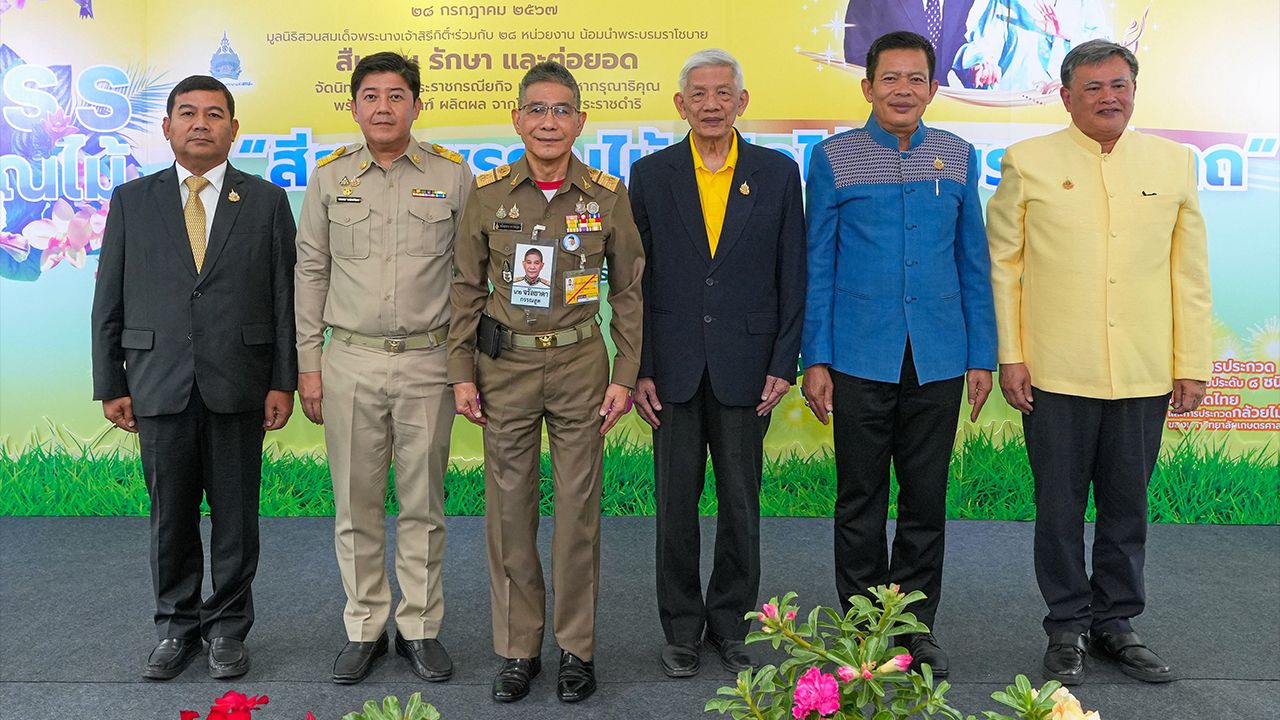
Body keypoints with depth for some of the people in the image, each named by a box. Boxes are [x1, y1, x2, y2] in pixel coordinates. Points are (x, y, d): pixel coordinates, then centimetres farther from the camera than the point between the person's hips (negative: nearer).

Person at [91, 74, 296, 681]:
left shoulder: (267, 202, 4)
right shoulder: (131, 200, 7)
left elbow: (284, 299, 2)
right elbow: (108, 301, 7)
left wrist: (283, 381, -3)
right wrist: (110, 385, 3)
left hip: (238, 388, -1)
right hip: (160, 386, 1)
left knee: (235, 516, 7)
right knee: (170, 516, 10)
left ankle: (227, 628, 22)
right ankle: (176, 627, 26)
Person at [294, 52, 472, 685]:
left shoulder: (452, 174, 1)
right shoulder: (329, 176, 5)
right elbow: (311, 271, 8)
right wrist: (308, 363, 5)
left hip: (427, 360, -1)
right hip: (350, 361, 1)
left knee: (422, 504, 7)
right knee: (357, 506, 7)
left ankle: (419, 628, 21)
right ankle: (364, 629, 22)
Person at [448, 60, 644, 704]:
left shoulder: (607, 196, -1)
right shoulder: (488, 193, 0)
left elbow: (628, 291, 5)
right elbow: (468, 289, 6)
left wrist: (624, 375, 0)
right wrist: (462, 373, 2)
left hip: (580, 366, -1)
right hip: (505, 366, 1)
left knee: (579, 508, 4)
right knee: (509, 509, 6)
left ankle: (576, 647, 19)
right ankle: (517, 648, 21)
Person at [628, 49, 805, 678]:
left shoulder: (778, 173, 3)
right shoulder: (650, 174, 4)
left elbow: (792, 277, 3)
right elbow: (635, 279, 3)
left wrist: (783, 364, -3)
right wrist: (638, 368, -2)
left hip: (746, 367, 0)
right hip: (673, 369, 0)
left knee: (741, 504, 8)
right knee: (675, 502, 8)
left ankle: (730, 623, 25)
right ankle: (681, 628, 23)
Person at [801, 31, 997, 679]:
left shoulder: (958, 157, 7)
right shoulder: (833, 158, 0)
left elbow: (973, 260, 10)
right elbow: (817, 264, 1)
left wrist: (981, 355, 6)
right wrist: (814, 359, -3)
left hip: (937, 359, 2)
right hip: (860, 358, -2)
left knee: (926, 500, 10)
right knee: (860, 500, 8)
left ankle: (917, 626, 25)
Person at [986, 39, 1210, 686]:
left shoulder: (1174, 163, 7)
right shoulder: (1028, 162, 0)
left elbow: (1190, 272, 8)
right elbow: (1002, 263, 1)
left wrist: (1192, 363, 5)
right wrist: (1009, 356, -4)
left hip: (1144, 376, 2)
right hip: (1056, 374, -2)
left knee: (1127, 508, 12)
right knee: (1060, 509, 7)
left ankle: (1115, 624, 29)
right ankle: (1068, 630, 23)